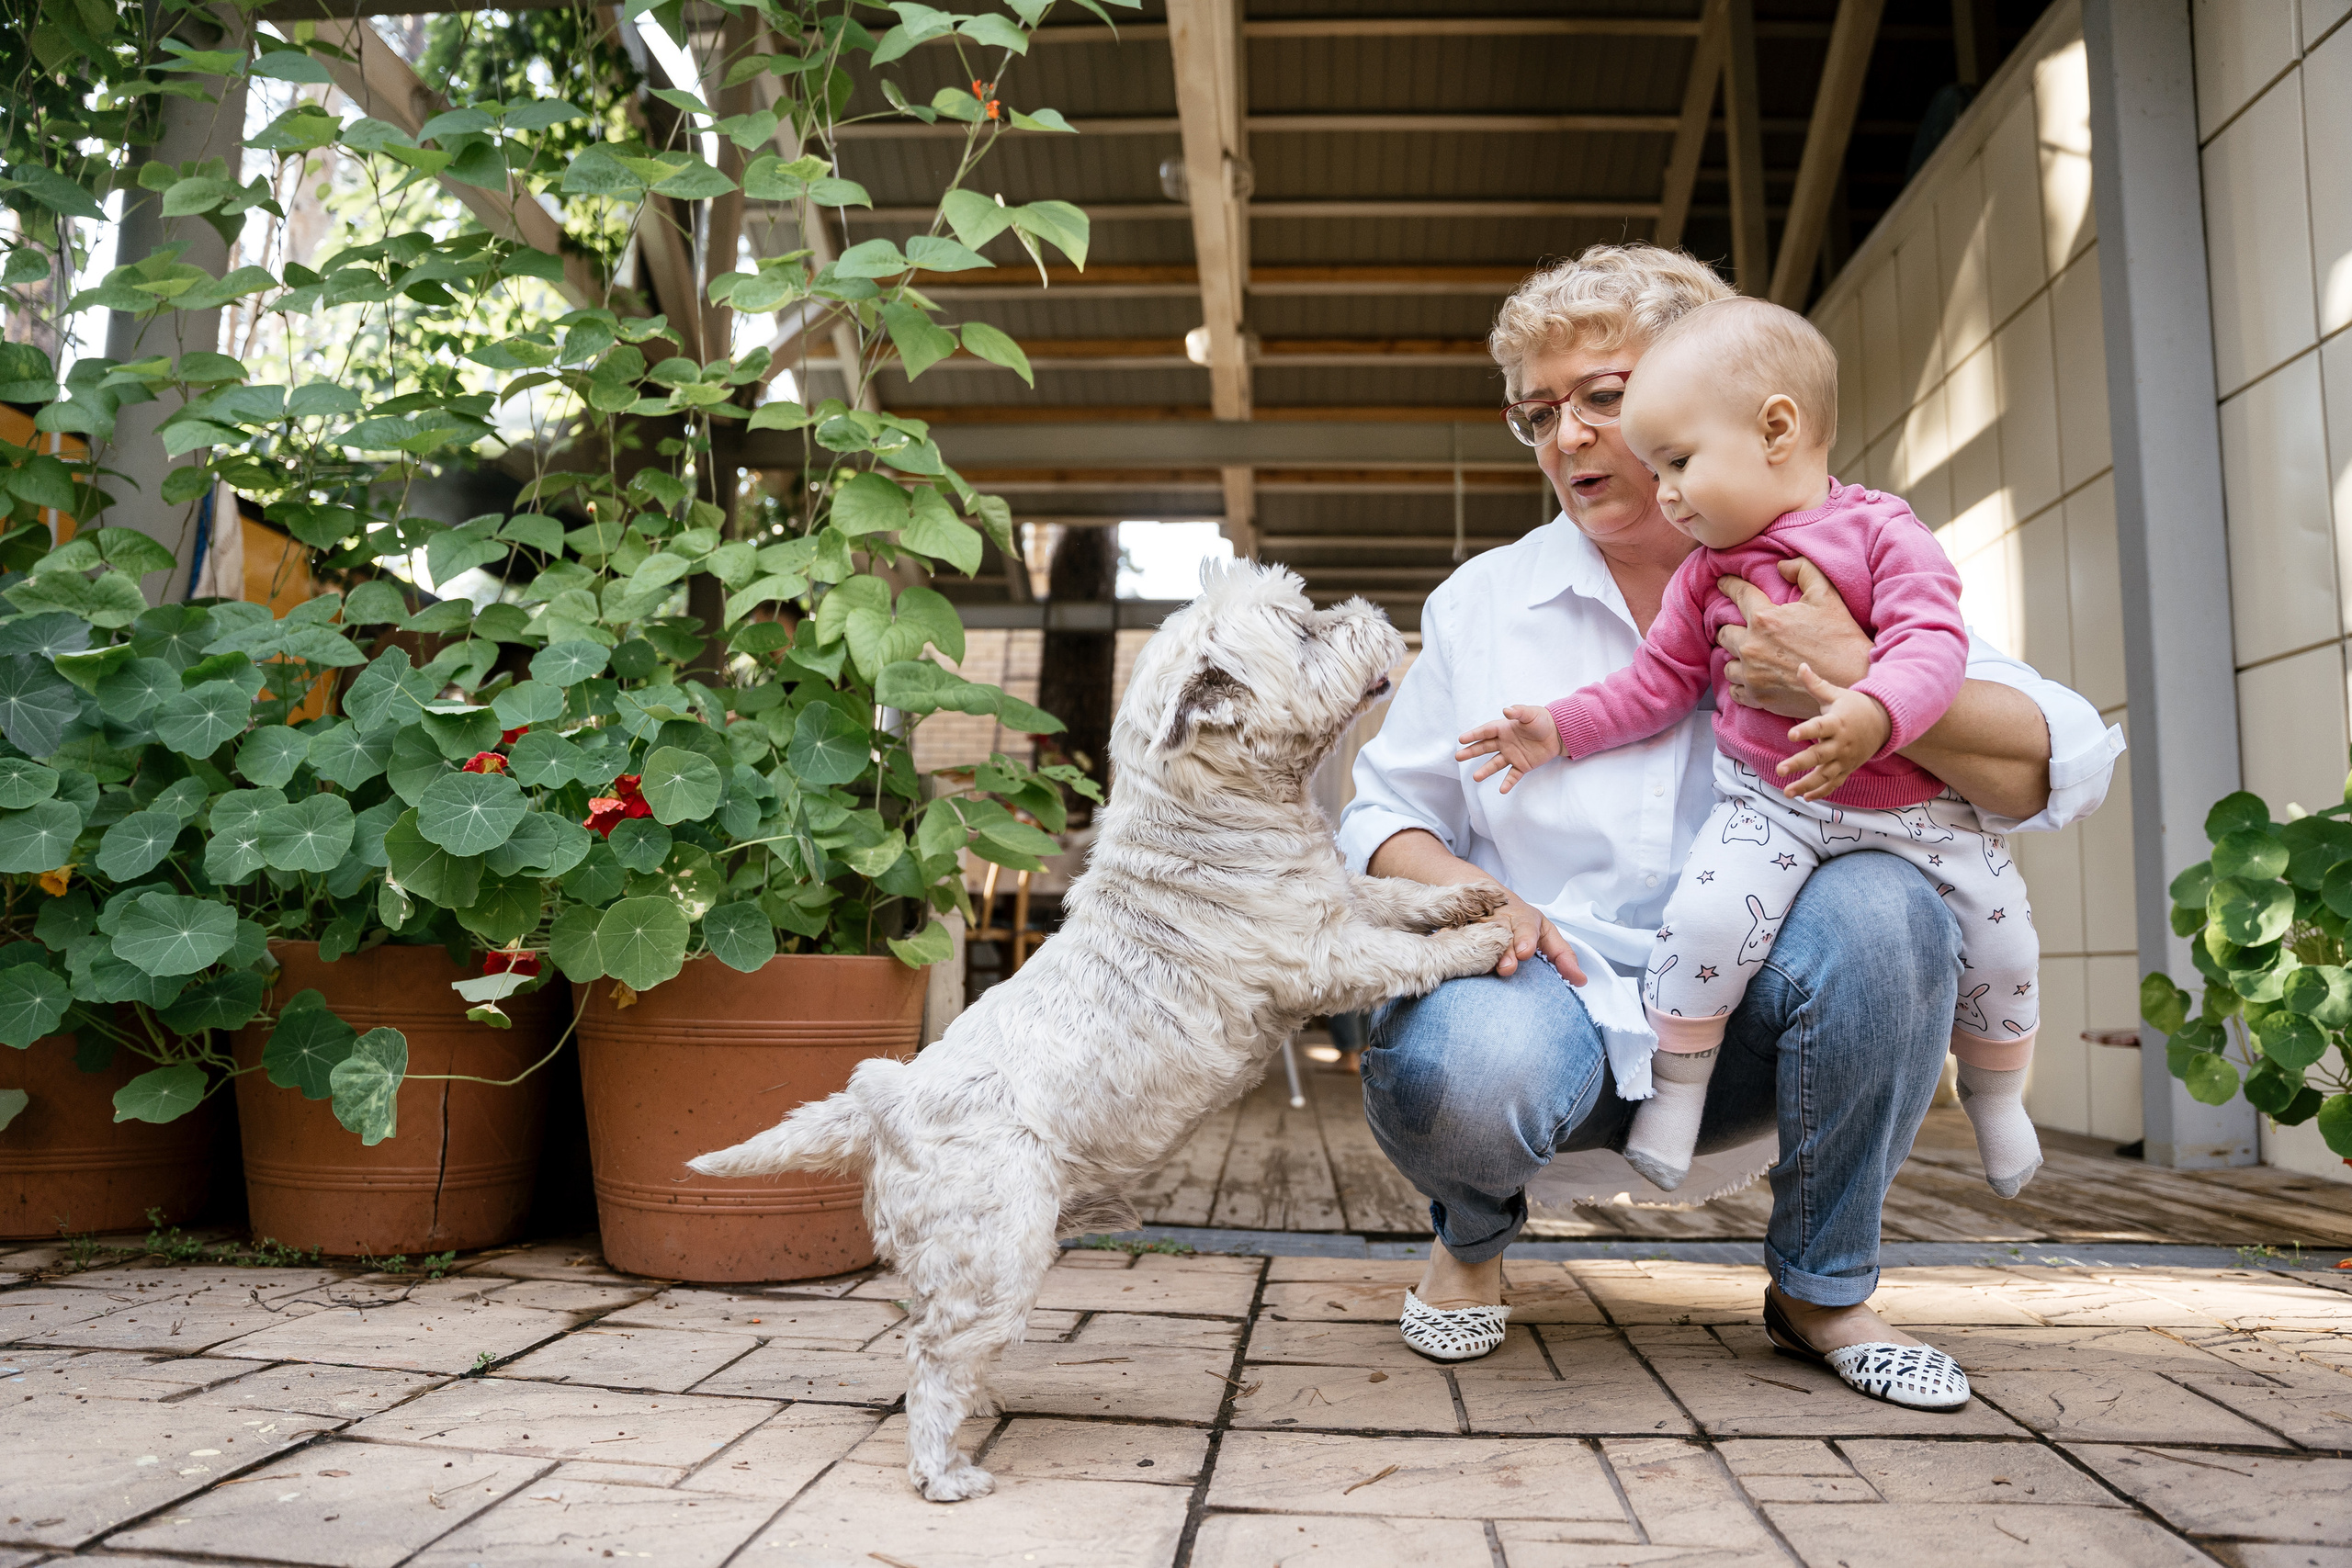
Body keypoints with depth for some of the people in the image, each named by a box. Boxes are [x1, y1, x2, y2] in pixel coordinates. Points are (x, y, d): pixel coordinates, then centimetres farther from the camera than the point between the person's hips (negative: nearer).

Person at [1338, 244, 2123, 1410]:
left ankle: (1823, 1286, -2)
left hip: (1740, 1025, 2)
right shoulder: (1484, 600, 5)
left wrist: (1852, 684, -25)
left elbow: (2061, 766, -9)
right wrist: (1463, 888, -13)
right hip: (1555, 997, -1)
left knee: (1881, 909, -30)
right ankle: (1473, 1235, 6)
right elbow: (1383, 820, 9)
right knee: (1462, 1070, -35)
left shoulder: (1820, 578, 1)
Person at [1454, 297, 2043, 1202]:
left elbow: (1933, 642, -22)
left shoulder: (1885, 533, -9)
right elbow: (1657, 682, 12)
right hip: (1769, 801, 1)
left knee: (2000, 947, 1)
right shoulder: (1707, 574, 3)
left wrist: (1872, 715, -42)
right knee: (1708, 916, -24)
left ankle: (1996, 1093, 30)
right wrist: (1561, 730, 5)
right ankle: (1675, 1083, -4)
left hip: (1917, 802, 0)